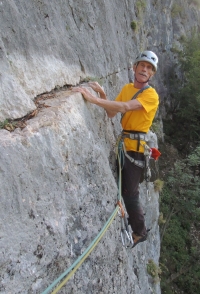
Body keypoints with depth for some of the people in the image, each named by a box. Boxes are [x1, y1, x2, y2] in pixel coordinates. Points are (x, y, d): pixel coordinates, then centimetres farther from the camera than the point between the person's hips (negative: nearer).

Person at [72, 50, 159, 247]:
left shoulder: (151, 94, -14)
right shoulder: (127, 88, 9)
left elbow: (124, 107, -31)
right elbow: (111, 113, 4)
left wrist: (93, 99, -37)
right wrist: (102, 95, -12)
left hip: (137, 148, -7)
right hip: (124, 144, 8)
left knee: (130, 194, -1)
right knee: (123, 189, 22)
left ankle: (140, 232, 25)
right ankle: (134, 219, 48)